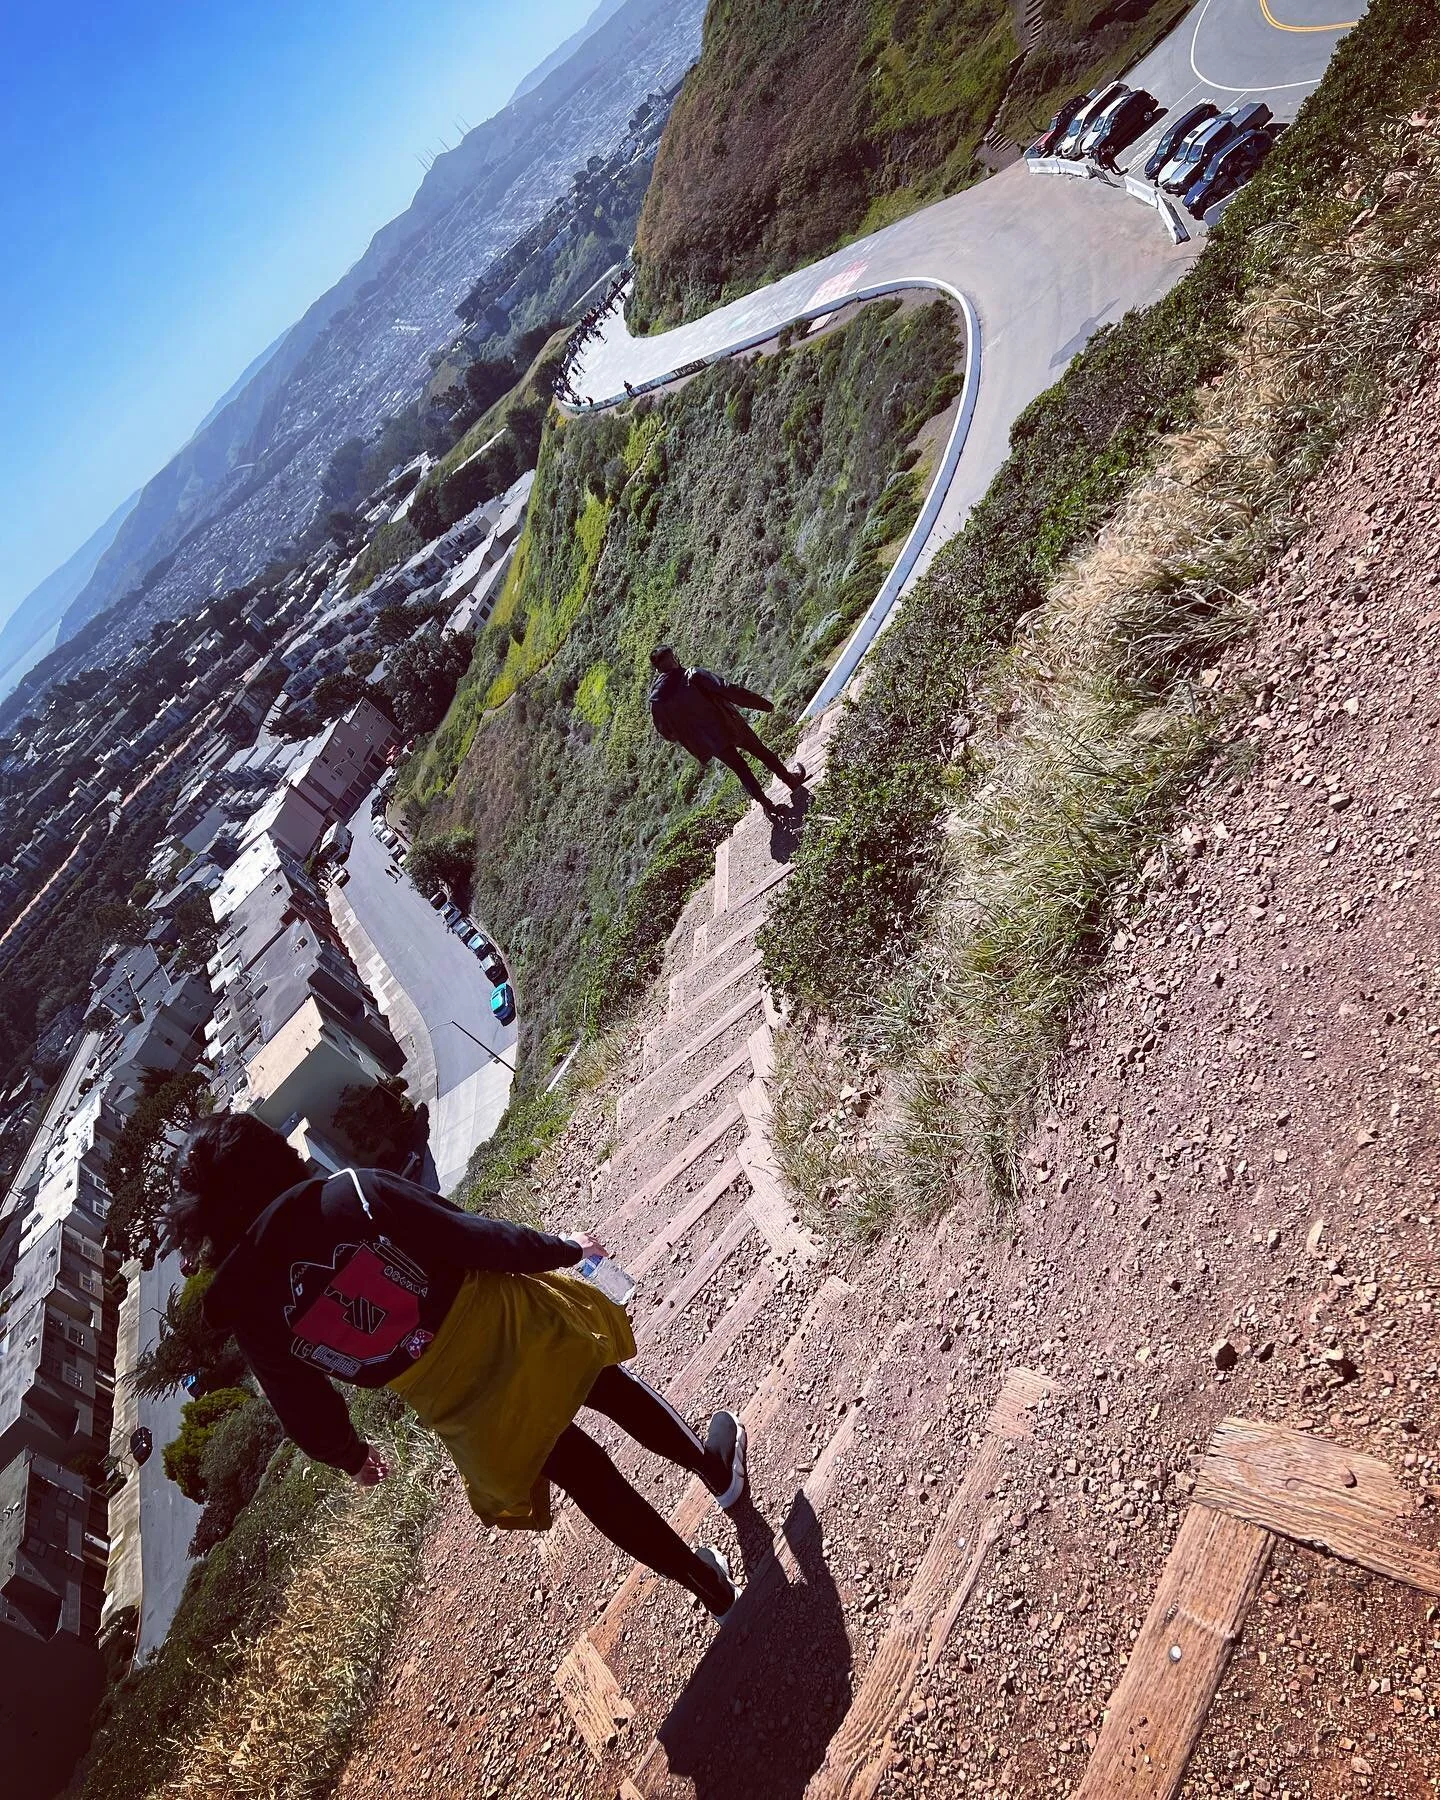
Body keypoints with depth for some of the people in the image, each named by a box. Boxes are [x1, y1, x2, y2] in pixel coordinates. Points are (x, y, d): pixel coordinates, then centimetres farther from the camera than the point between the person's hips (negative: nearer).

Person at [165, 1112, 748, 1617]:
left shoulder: (246, 1304, -7)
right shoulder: (352, 1191, -16)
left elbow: (306, 1411, 6)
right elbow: (473, 1237, -15)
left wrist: (350, 1455, 27)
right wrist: (563, 1250, 1)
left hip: (465, 1410, 2)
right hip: (506, 1325, -1)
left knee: (584, 1477, 25)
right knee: (612, 1386, 30)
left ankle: (709, 1584, 39)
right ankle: (716, 1468, 52)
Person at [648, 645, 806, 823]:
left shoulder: (656, 700, -9)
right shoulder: (694, 676, -23)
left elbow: (666, 731, 2)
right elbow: (728, 690, -25)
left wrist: (698, 750, 16)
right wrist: (760, 702, -16)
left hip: (710, 741, 4)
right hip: (729, 726, -3)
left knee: (740, 769, 22)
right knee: (761, 751, 21)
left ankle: (768, 807, 25)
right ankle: (790, 780, 39)